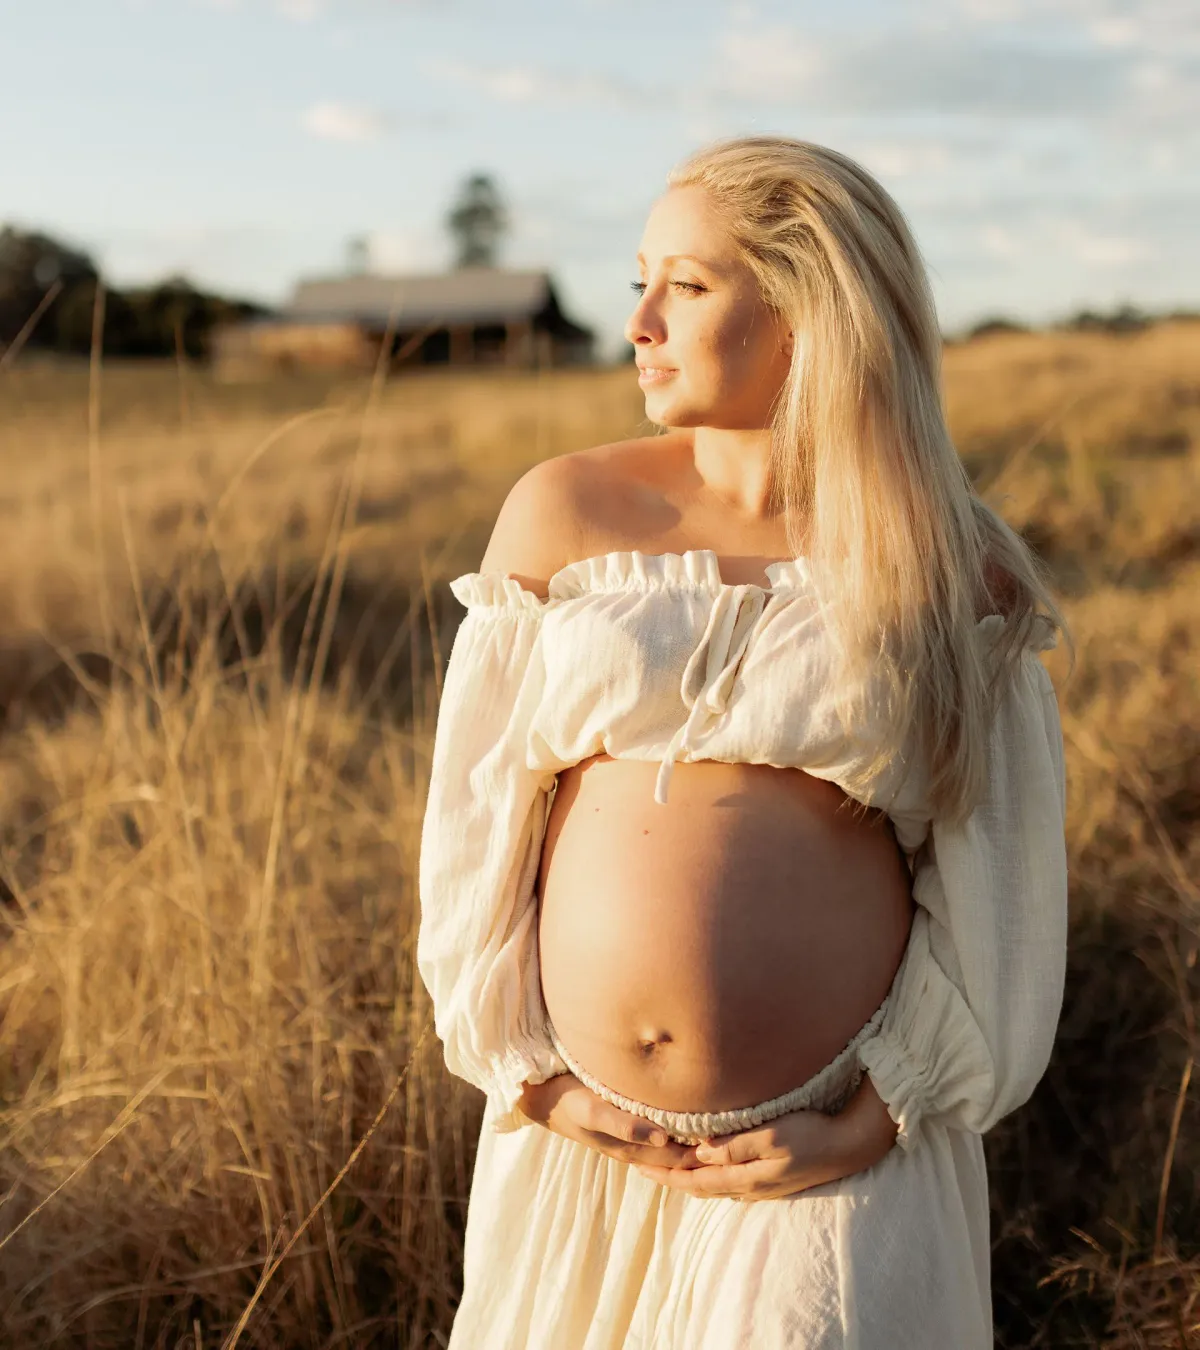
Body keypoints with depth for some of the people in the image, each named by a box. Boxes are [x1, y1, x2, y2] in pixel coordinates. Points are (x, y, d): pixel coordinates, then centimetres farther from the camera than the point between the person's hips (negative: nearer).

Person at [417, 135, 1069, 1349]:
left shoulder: (952, 575, -3)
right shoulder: (562, 511, -1)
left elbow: (997, 893, 0)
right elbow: (474, 818, 1)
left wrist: (871, 1126, -6)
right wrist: (531, 1082, -2)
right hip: (580, 1140, 2)